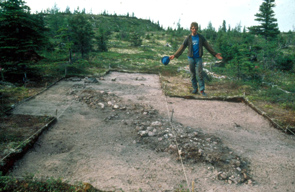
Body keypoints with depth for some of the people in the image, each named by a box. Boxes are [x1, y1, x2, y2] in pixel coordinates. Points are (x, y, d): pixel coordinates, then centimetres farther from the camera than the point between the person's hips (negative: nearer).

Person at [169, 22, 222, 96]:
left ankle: (202, 90, 1)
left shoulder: (201, 37, 2)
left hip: (198, 58, -1)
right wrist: (174, 55, -7)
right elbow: (182, 48, 0)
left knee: (200, 74, -5)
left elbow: (208, 47, 6)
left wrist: (215, 54, 4)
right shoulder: (188, 38, 2)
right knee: (192, 74, 5)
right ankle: (195, 89, 16)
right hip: (191, 58, 1)